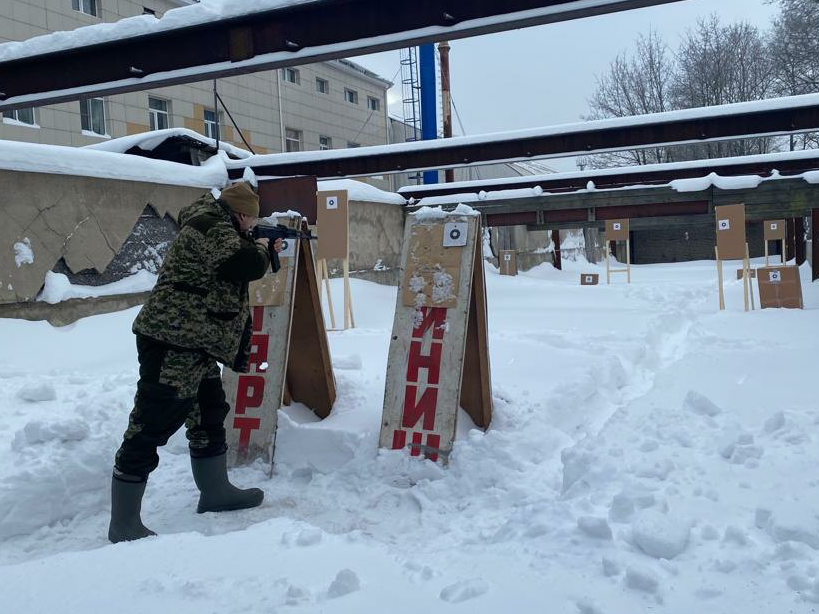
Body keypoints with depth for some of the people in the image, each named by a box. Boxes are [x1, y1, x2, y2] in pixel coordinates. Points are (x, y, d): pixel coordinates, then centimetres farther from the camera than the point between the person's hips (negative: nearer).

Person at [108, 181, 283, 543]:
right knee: (151, 426, -5)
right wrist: (262, 249, -2)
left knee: (210, 418, 20)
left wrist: (262, 249, 18)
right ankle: (124, 523, 4)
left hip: (193, 345, 11)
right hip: (171, 344, -11)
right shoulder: (212, 228, -14)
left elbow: (232, 271, 27)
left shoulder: (211, 225, 18)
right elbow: (247, 265, -23)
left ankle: (215, 492, 36)